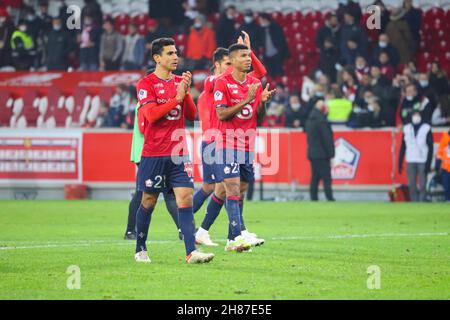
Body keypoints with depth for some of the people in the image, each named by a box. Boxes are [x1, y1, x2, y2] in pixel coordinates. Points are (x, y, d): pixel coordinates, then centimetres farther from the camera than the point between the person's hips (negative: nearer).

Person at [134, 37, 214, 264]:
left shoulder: (180, 82, 12)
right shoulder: (146, 84, -5)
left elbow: (192, 115, 9)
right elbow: (151, 115, -17)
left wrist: (187, 92, -6)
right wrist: (177, 98, -18)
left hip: (179, 153, 4)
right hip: (154, 154, -4)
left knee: (186, 199, -8)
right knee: (148, 202, 6)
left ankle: (191, 252, -14)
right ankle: (140, 250, 22)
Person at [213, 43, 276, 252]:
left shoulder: (255, 83, 11)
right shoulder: (222, 83, -6)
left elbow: (259, 115, 14)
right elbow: (221, 114, -13)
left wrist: (263, 101, -6)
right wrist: (245, 101, -20)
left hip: (248, 145, 6)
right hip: (227, 144, -6)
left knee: (240, 192, 7)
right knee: (233, 190, -14)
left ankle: (231, 240, 12)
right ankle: (238, 236, -21)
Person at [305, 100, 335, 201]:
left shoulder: (309, 120, 12)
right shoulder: (321, 121, -16)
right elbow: (327, 139, -16)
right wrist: (331, 155, -13)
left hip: (312, 154, 8)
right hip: (322, 155, -8)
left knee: (315, 178, 11)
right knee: (327, 179, -8)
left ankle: (314, 198, 9)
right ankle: (330, 198, -11)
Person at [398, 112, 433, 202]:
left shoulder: (426, 129, 0)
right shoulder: (407, 129, 9)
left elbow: (430, 147, -1)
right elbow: (403, 147, 13)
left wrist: (428, 163, -9)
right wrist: (400, 163, 9)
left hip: (422, 161, -3)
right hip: (410, 161, 3)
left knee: (422, 185, -6)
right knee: (412, 185, 1)